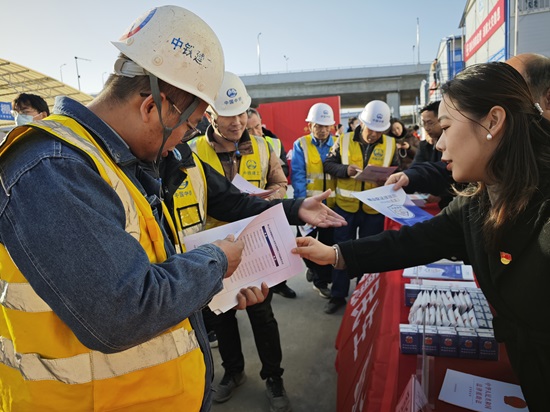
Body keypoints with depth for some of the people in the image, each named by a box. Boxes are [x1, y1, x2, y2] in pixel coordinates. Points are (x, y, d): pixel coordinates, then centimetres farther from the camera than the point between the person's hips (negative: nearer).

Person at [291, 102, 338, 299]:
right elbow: (297, 175, -10)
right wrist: (302, 201, -19)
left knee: (328, 244, 10)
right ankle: (313, 267, 37)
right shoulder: (301, 145, -2)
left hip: (331, 203, 2)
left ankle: (322, 280, 26)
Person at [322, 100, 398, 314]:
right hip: (345, 206, -1)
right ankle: (338, 295, 22)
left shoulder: (390, 144, 1)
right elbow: (328, 164, -1)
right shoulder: (344, 140, -2)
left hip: (374, 209, 1)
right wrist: (345, 170, -20)